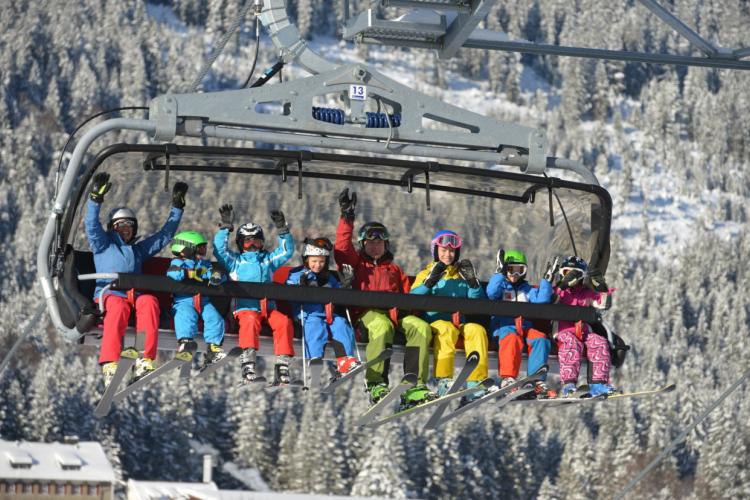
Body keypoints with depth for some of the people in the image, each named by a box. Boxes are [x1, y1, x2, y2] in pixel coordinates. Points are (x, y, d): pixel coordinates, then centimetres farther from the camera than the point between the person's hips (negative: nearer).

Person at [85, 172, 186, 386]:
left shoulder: (140, 249, 33)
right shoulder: (103, 245, 23)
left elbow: (165, 234, 38)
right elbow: (92, 225, 6)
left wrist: (177, 207, 36)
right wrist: (95, 198, -6)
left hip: (136, 294, 3)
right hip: (109, 293, -3)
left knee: (149, 302, -33)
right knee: (119, 307, -39)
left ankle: (145, 360, -45)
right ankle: (110, 365, -52)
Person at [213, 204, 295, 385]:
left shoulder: (268, 260, 29)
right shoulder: (235, 261, 22)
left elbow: (287, 251, 24)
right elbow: (220, 249, 8)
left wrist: (282, 230, 11)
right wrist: (225, 227, 0)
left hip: (268, 307, 3)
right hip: (246, 307, -3)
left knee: (284, 322, -28)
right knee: (251, 321, -37)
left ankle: (282, 365, -29)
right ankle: (247, 364, -46)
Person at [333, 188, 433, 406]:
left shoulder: (395, 269, 34)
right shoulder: (357, 263, 27)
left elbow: (406, 294, 24)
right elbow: (342, 248, 9)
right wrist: (347, 218, 4)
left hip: (395, 312, 3)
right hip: (368, 312, -3)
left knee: (421, 328, -30)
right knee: (382, 326, -41)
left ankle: (414, 386, -36)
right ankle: (376, 384, -42)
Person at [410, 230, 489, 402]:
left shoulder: (462, 275, 24)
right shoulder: (426, 274, 18)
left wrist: (473, 282, -2)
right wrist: (429, 282, -13)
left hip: (461, 324, 2)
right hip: (435, 322, -2)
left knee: (477, 330, -30)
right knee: (447, 329, -37)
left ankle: (476, 381, -36)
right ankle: (443, 380, -43)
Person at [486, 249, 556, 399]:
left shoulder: (527, 289, 26)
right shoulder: (500, 285, 15)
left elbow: (541, 300, 9)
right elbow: (491, 293, -9)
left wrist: (547, 281, 3)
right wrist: (500, 273, -13)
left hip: (524, 326, 4)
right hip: (504, 326, -4)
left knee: (540, 339, -26)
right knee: (512, 339, -38)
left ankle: (537, 381, -29)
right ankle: (507, 379, -43)